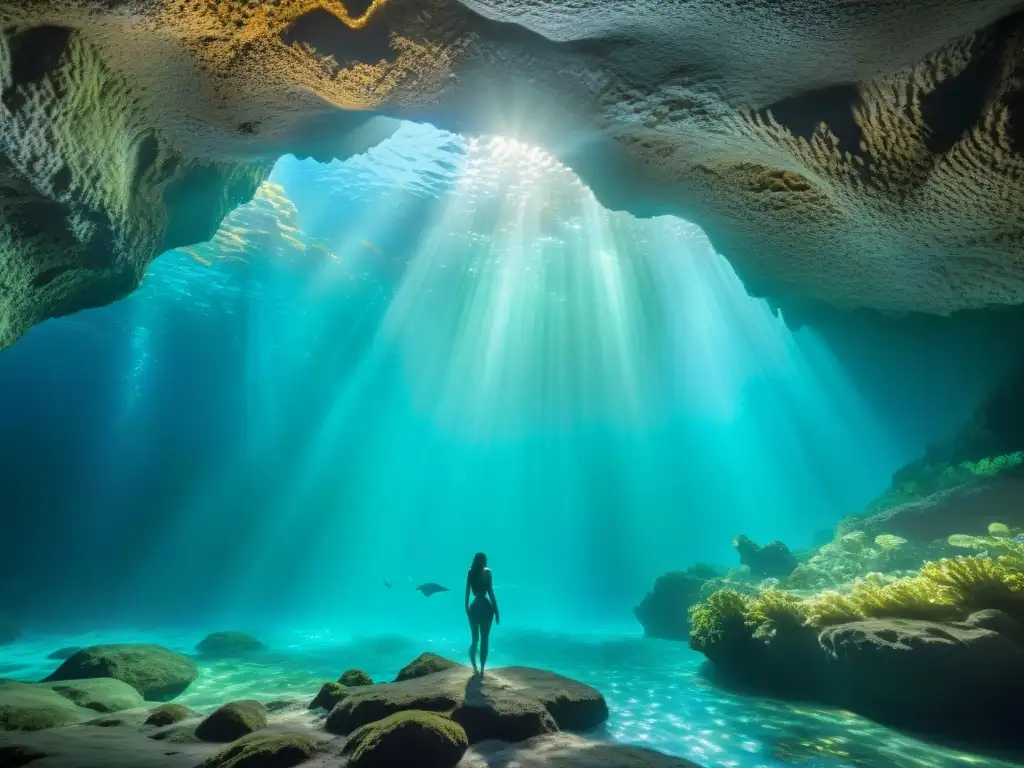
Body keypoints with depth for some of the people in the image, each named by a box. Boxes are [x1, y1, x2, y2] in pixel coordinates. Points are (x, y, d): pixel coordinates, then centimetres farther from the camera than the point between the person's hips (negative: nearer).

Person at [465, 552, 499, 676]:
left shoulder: (471, 572, 4)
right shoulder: (487, 572, -7)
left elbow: (467, 592, 4)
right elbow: (490, 592, -10)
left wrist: (467, 608, 11)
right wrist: (496, 610, -6)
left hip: (473, 607, 4)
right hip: (485, 607, -4)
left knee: (475, 639, 16)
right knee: (484, 639, 3)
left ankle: (475, 668, 17)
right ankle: (481, 669, 2)